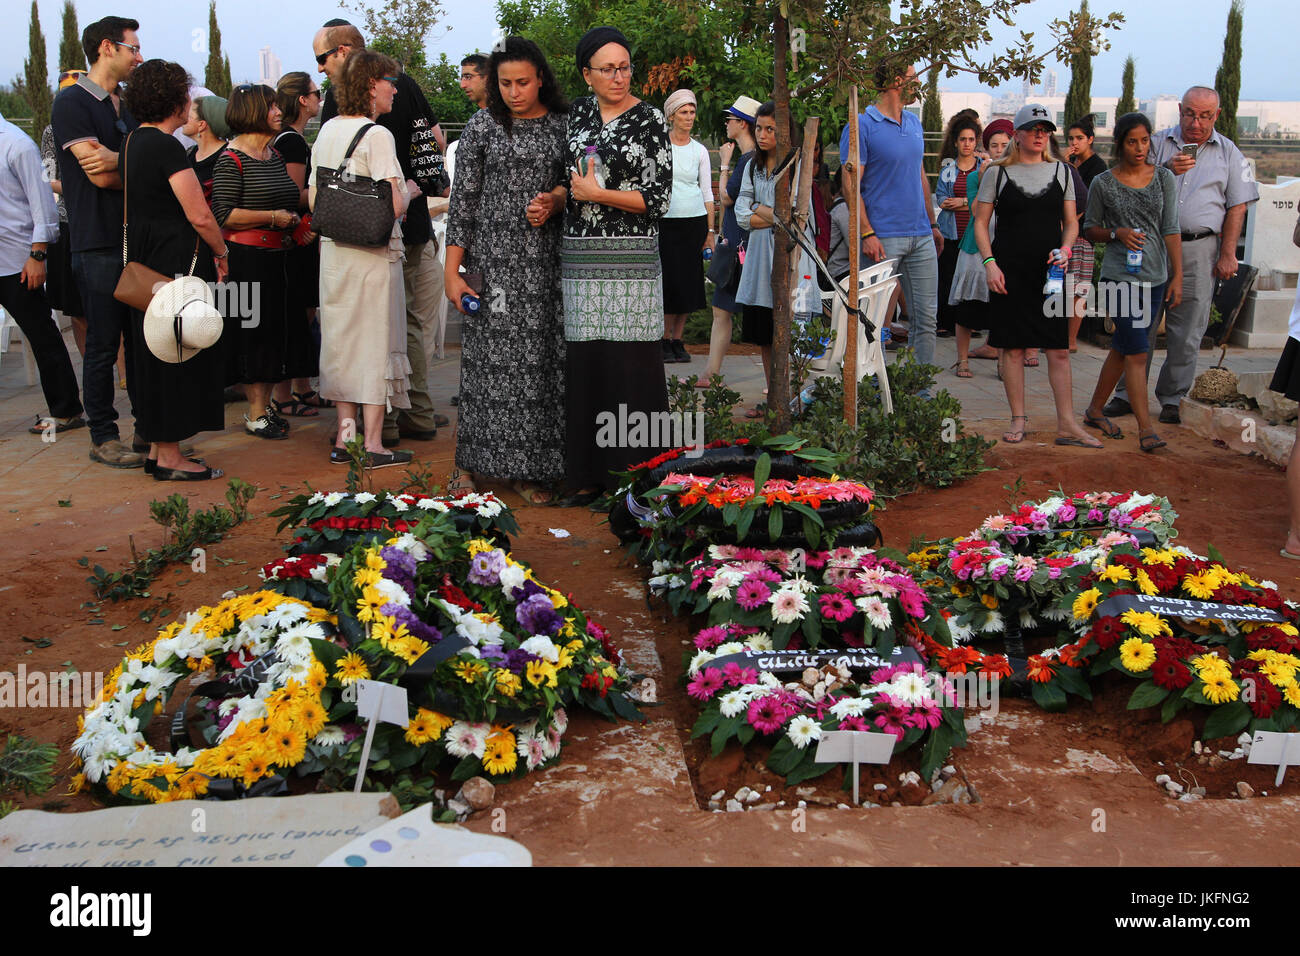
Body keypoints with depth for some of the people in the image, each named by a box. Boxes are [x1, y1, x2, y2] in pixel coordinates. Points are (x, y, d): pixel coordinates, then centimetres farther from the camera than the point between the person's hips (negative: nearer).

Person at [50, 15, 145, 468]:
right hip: (99, 246, -7)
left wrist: (118, 163, -12)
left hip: (137, 239, 7)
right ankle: (103, 438, 8)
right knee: (103, 345, -1)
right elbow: (100, 175, -16)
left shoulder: (126, 109, 17)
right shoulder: (72, 103, -7)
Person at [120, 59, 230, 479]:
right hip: (178, 263, -10)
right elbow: (199, 216, -19)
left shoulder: (133, 142, 13)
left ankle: (157, 449, 22)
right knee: (177, 355, -3)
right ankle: (169, 458, 3)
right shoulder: (167, 147, -16)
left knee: (156, 358, 14)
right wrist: (221, 253, -3)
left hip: (146, 263, 10)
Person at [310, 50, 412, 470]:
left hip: (333, 248, 7)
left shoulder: (326, 131, 9)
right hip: (373, 251, -7)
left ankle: (344, 437, 17)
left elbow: (313, 199, 13)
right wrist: (410, 191, 2)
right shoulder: (377, 135, -13)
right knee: (376, 341, 0)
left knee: (342, 339, 12)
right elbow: (393, 205, -18)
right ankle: (373, 444, 3)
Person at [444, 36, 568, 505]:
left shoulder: (562, 126, 9)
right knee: (493, 357, -2)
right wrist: (452, 271, -4)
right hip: (494, 259, -2)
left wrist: (554, 201, -8)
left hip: (545, 262, 2)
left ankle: (529, 469, 9)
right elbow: (463, 200, 1)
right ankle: (476, 459, 12)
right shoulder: (482, 126, 3)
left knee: (540, 357, 1)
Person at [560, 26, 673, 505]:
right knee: (583, 366, 4)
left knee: (629, 366, -5)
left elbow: (658, 199, -6)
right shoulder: (577, 111, 12)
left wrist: (598, 194, -11)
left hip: (629, 259, -4)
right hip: (578, 258, 4)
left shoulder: (649, 120, 0)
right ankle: (588, 478, 12)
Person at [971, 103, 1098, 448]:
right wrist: (990, 262, -8)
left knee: (1059, 348, -1)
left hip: (1050, 271, 2)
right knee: (1012, 346, 2)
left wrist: (1065, 249, -5)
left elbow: (1071, 222, 14)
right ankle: (1018, 419, 13)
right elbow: (980, 222, 4)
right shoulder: (997, 172, 4)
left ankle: (1067, 424, 2)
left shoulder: (1060, 170, 11)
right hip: (1009, 271, -2)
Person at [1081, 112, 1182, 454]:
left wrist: (1177, 276, -1)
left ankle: (1095, 410, 26)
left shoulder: (1164, 178, 5)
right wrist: (1117, 233, -12)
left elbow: (1171, 229, 3)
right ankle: (1145, 427, -5)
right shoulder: (1103, 183, -1)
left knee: (1122, 349, 11)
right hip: (1120, 276, -3)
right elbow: (1090, 228, 8)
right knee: (1137, 351, -10)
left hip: (1155, 277, 4)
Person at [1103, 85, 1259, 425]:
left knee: (1186, 330, 3)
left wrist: (1227, 254, -3)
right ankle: (1128, 394, 10)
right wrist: (1167, 170, -14)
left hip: (1199, 250, 0)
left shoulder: (1228, 152, 8)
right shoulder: (1158, 143, 8)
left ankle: (1173, 399, 13)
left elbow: (1237, 207, 5)